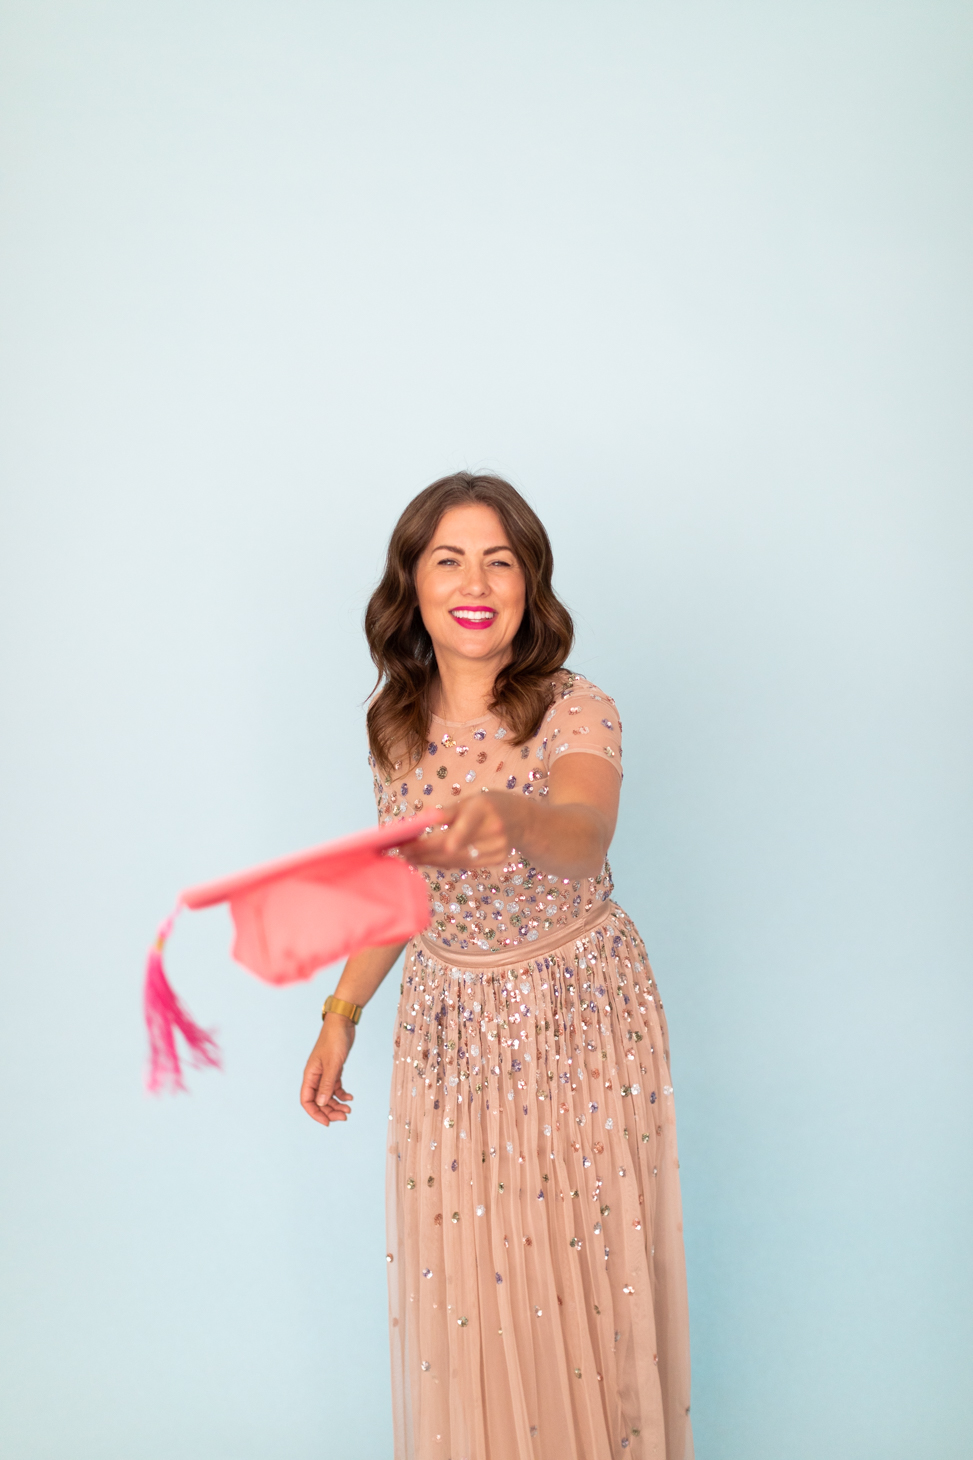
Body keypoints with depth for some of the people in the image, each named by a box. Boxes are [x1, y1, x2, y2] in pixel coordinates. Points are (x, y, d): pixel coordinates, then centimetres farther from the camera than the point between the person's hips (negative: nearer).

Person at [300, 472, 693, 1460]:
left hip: (578, 1019, -4)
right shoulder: (395, 727, -2)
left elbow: (585, 835, -39)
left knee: (584, 1286, 8)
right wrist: (341, 1015, 10)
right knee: (463, 1294, 14)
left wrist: (505, 818, -61)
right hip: (447, 1026, 4)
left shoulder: (574, 712, -17)